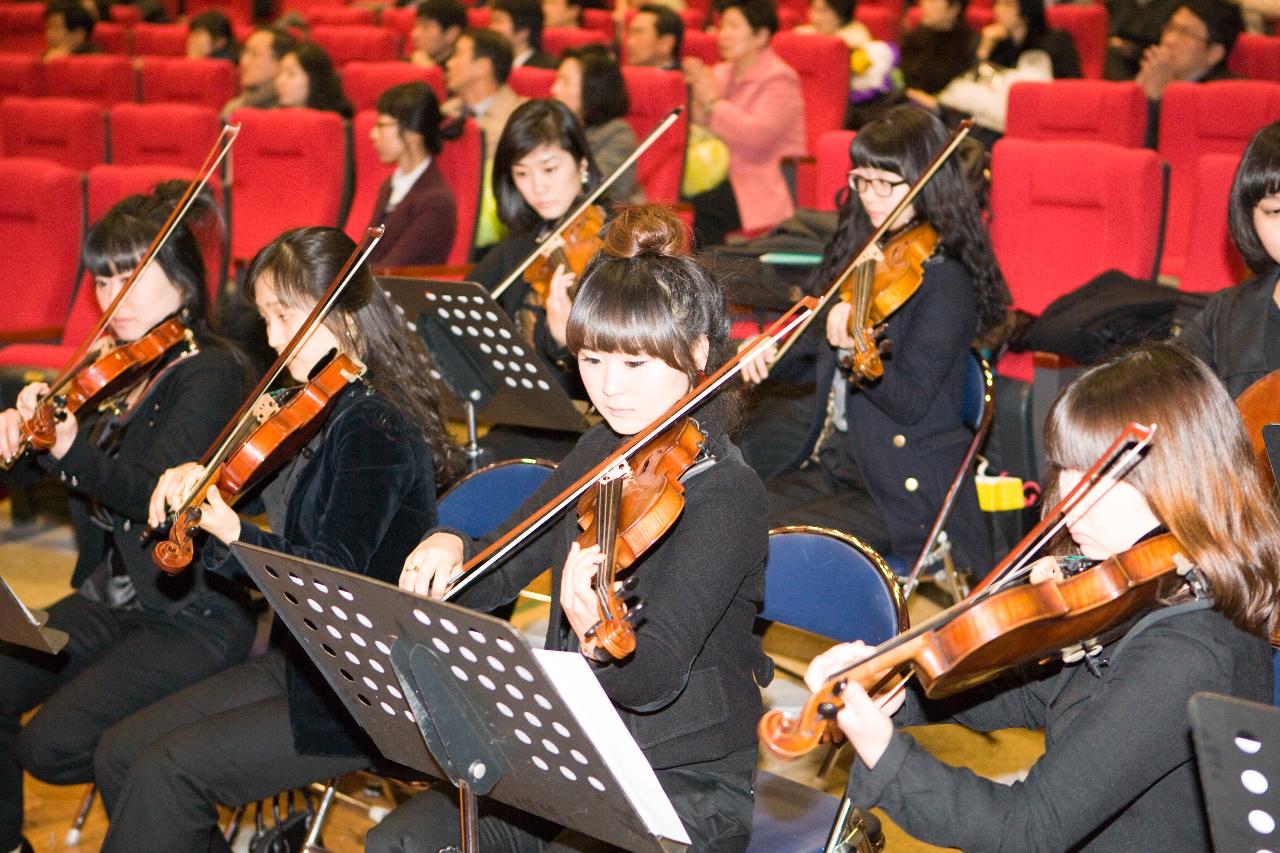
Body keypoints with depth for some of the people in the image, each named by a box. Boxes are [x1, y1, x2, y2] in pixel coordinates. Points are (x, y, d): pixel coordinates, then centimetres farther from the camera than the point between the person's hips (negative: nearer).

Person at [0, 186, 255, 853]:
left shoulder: (210, 372, -13)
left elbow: (162, 495, -27)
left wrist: (70, 451, -43)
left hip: (194, 615, -7)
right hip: (110, 598, 8)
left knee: (54, 742, -19)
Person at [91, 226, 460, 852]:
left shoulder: (377, 430, -19)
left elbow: (333, 578, -23)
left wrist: (236, 536, -34)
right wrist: (200, 487, -7)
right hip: (304, 660, 10)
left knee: (167, 770, -18)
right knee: (119, 753, 4)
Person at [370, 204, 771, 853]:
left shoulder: (725, 495, -18)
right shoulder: (599, 453, 6)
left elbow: (654, 679, -27)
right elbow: (497, 574, 11)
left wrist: (597, 635, -50)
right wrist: (450, 550, -13)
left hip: (685, 788, -7)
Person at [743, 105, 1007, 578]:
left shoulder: (945, 281, -13)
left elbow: (910, 403, -21)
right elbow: (811, 360, 20)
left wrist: (855, 348, -37)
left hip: (902, 489, -8)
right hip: (829, 463, 8)